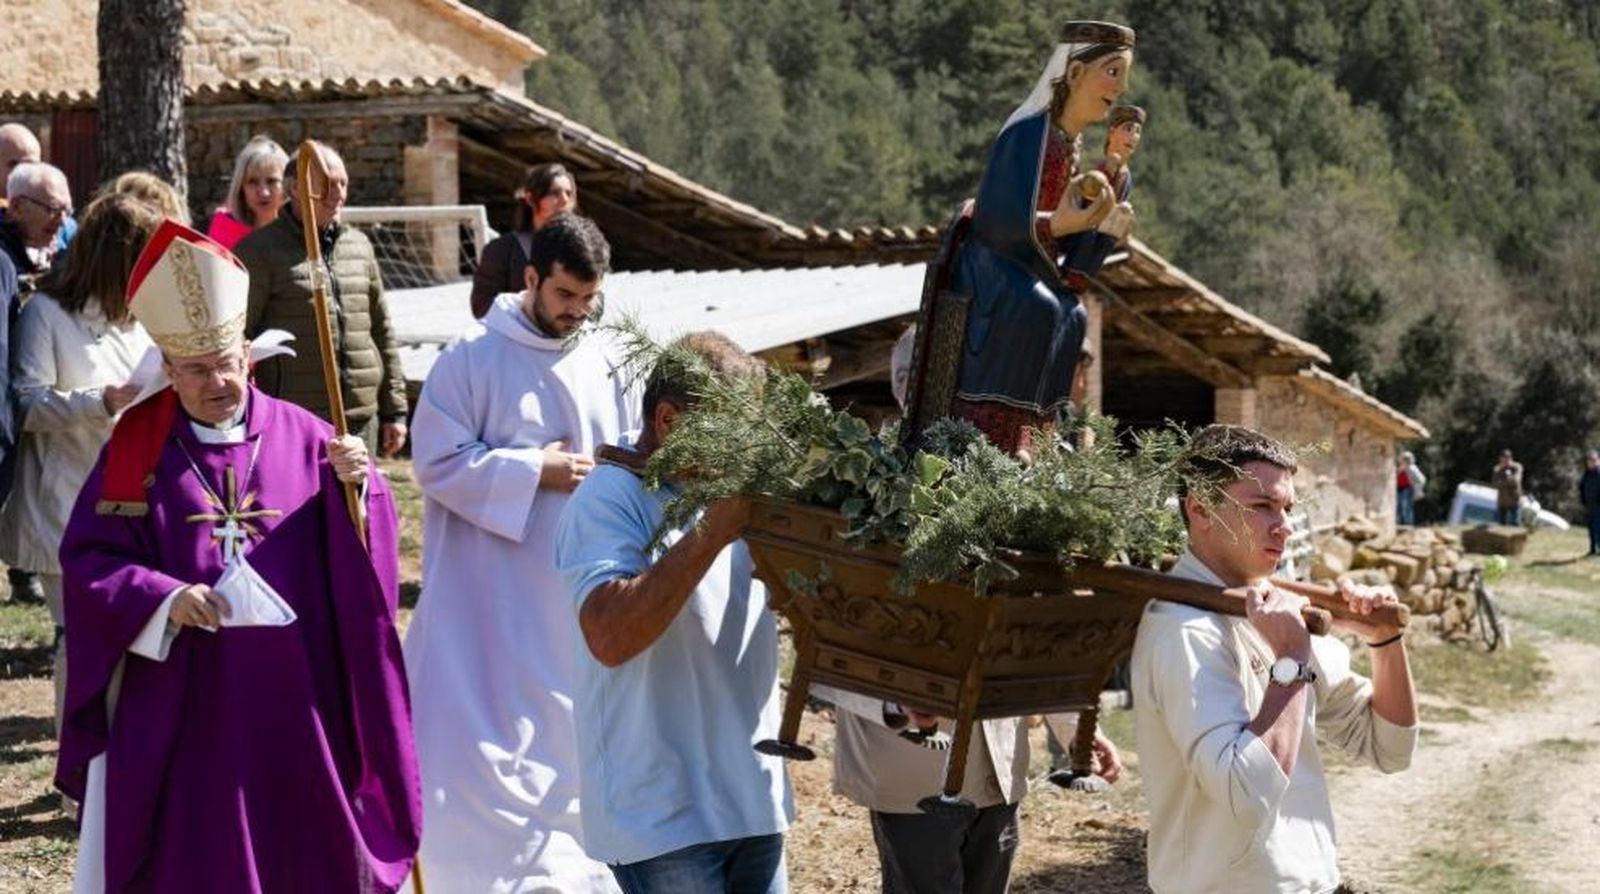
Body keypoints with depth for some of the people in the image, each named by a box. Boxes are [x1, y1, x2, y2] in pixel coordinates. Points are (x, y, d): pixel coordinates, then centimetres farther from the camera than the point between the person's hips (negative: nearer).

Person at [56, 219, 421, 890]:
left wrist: (356, 487, -19)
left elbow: (356, 558, 1)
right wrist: (163, 598, -17)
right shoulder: (138, 447, 1)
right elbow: (87, 558, -2)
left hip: (290, 698, 1)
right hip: (181, 703, -1)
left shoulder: (302, 439, 3)